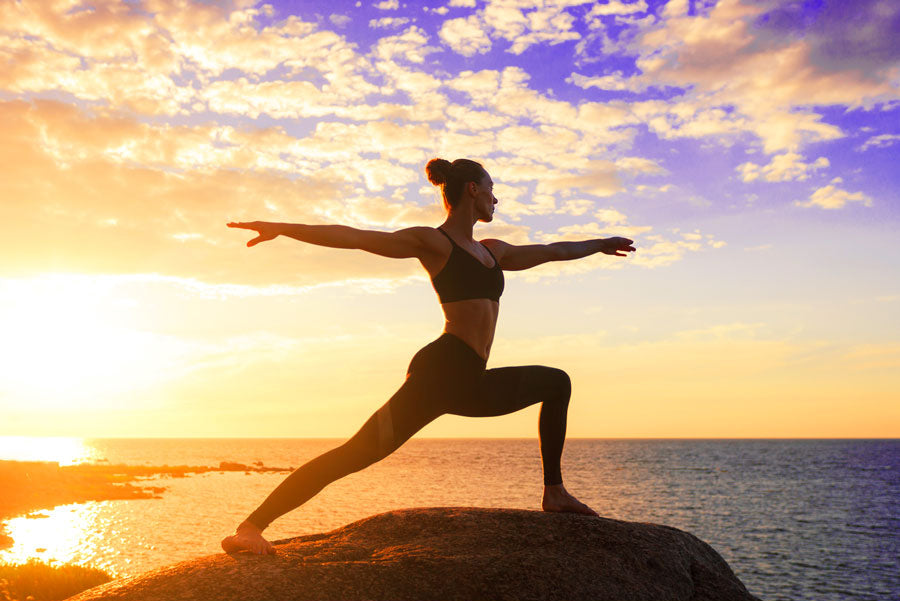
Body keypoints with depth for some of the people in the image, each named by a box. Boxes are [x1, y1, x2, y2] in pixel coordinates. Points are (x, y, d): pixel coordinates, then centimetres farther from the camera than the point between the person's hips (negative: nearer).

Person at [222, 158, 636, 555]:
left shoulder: (492, 251, 24)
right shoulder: (433, 242, -1)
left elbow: (550, 251, 38)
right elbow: (356, 238, -9)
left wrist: (599, 245, 50)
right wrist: (282, 229, -18)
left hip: (470, 383, 10)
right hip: (440, 372, -9)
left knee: (557, 383, 22)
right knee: (358, 454, -20)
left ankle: (554, 494, 22)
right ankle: (251, 527, -20)